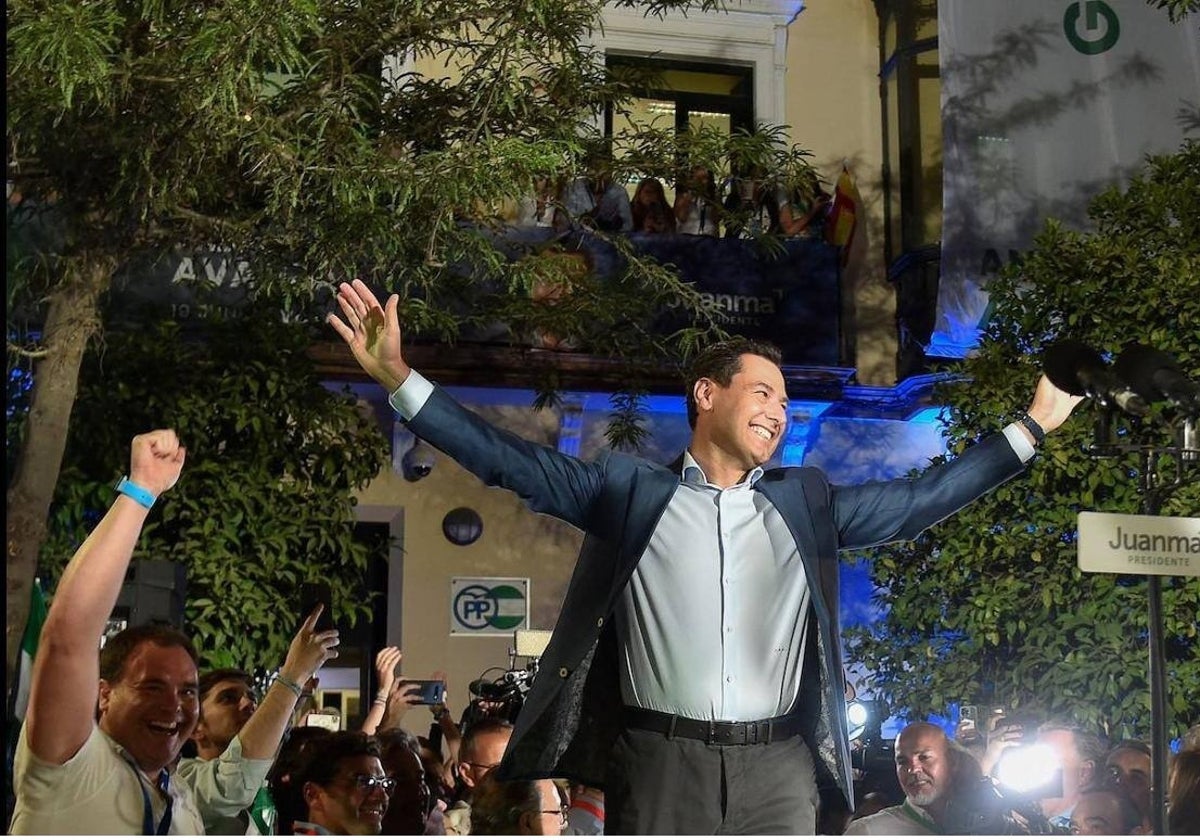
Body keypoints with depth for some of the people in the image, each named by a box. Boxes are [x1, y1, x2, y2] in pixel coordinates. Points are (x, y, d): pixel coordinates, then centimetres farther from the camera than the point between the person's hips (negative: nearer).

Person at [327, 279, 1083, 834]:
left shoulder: (807, 501, 15)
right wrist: (400, 379, -6)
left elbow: (920, 499, 17)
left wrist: (1031, 427, 16)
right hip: (659, 761, -2)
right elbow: (514, 462, 3)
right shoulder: (630, 489, 7)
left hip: (779, 767, 2)